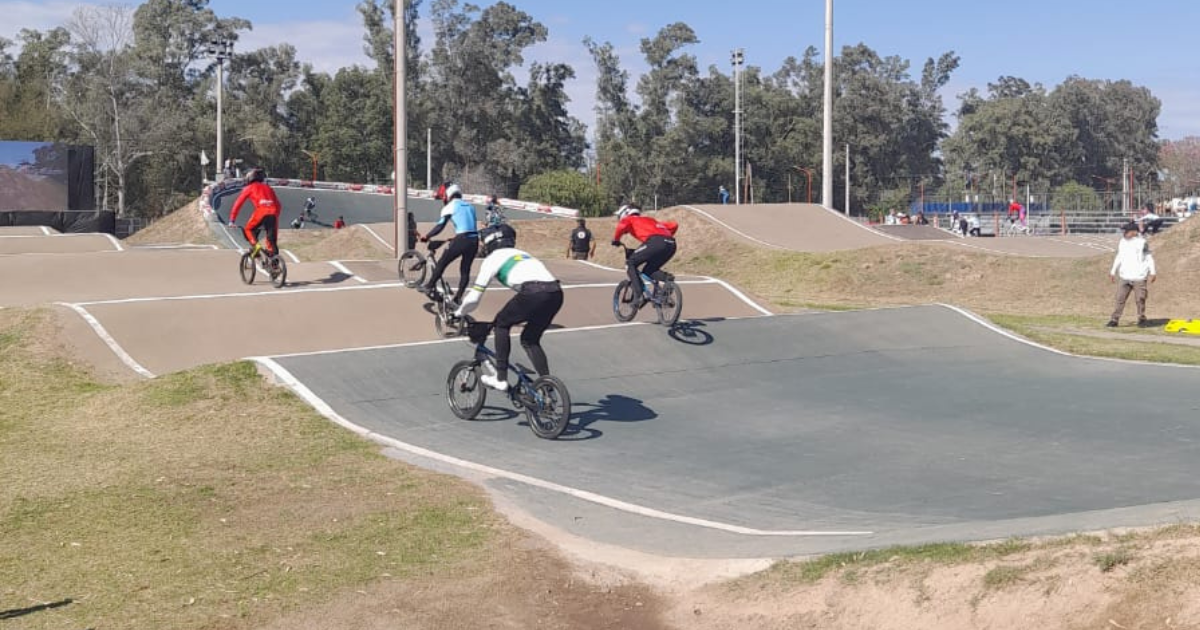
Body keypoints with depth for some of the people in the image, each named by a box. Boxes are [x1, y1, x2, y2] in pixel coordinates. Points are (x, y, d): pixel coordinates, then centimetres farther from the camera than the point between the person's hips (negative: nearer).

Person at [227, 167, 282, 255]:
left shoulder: (249, 188, 20)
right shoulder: (268, 188, 31)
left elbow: (238, 203, 16)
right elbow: (278, 205, 28)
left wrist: (232, 220, 19)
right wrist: (275, 217, 37)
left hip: (261, 211, -3)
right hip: (273, 213, 3)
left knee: (248, 230, 20)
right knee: (272, 240, 10)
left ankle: (255, 246, -3)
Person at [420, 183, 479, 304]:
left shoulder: (450, 207, 3)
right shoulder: (470, 206, 22)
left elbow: (440, 226, -5)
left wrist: (426, 237, 5)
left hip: (462, 239, -6)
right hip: (474, 240, 6)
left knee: (442, 263, 11)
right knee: (465, 270, 13)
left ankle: (429, 287, 18)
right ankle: (458, 297, 13)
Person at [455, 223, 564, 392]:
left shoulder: (493, 258, 16)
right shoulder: (521, 253, 36)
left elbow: (474, 296, 16)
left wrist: (458, 314, 34)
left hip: (534, 293, -6)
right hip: (556, 292, 6)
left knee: (501, 323, 18)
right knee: (530, 340, 22)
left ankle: (501, 378, 15)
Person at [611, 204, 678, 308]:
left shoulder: (629, 219, 22)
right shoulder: (650, 220, 39)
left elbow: (622, 226, -3)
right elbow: (674, 225, 33)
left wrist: (616, 240, 13)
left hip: (655, 242, -7)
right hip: (671, 245, 7)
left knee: (630, 263, 7)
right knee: (649, 271, 24)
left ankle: (638, 296, -5)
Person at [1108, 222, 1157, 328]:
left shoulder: (1142, 243, -5)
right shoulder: (1122, 242, 9)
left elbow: (1149, 258, 1)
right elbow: (1119, 257, 19)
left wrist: (1153, 272, -4)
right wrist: (1113, 272, 19)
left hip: (1139, 277, -4)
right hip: (1125, 276, 4)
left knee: (1140, 299, 1)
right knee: (1120, 298, -4)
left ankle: (1141, 318, 19)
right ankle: (1114, 320, -5)